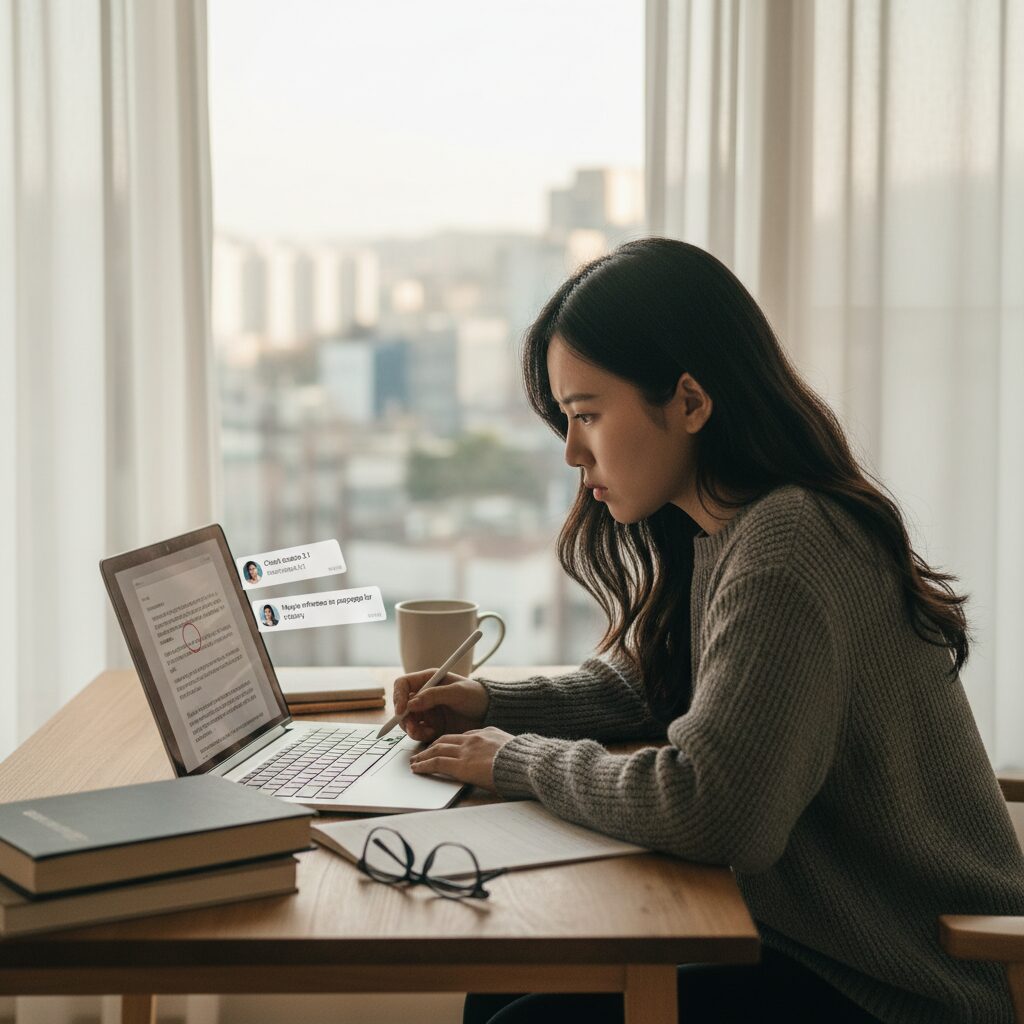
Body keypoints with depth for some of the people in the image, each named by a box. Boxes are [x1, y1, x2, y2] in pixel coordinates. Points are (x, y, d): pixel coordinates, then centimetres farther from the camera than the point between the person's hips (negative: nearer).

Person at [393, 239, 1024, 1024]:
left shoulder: (786, 548, -25)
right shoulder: (708, 536, 7)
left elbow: (706, 811, -31)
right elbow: (636, 687, 22)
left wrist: (517, 761, -15)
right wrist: (488, 703, 6)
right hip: (815, 937, 9)